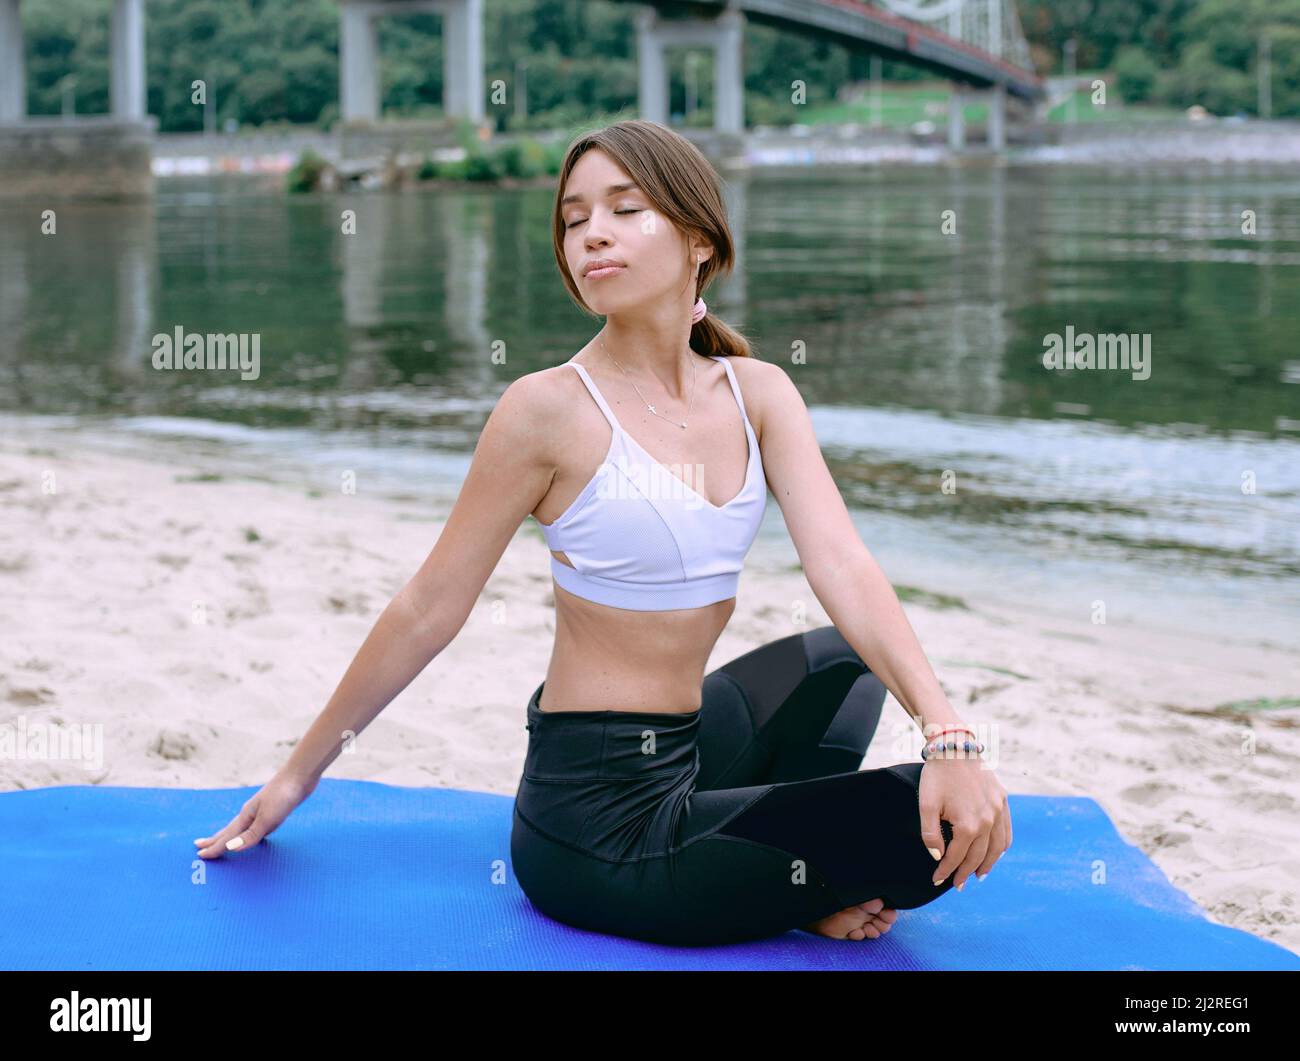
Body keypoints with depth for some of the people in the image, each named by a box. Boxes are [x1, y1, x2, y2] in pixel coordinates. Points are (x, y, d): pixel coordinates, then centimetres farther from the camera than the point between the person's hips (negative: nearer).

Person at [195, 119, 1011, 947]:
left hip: (685, 751, 7)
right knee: (931, 832, -14)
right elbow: (430, 608, -6)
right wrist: (300, 774, 0)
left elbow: (843, 565, -9)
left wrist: (950, 736, -23)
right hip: (598, 819, -7)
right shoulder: (552, 409, -13)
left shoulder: (757, 394, 3)